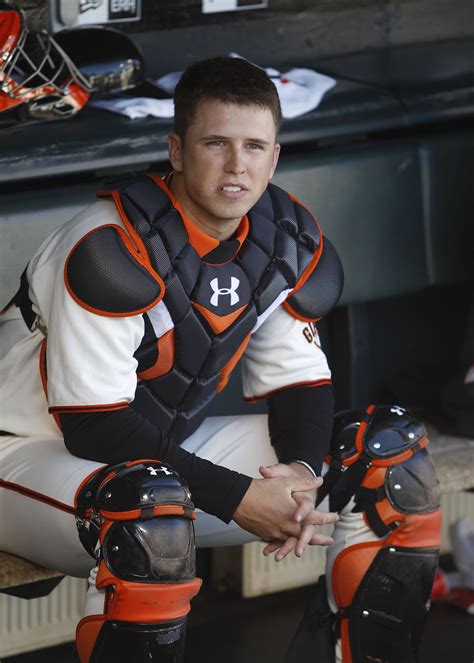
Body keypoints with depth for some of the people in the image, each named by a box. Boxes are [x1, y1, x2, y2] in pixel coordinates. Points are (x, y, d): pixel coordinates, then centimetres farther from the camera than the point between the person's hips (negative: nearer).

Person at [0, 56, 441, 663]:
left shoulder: (290, 241, -3)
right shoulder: (116, 247, -25)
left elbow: (297, 378, 6)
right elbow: (93, 425, -26)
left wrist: (301, 469, -17)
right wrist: (237, 499, -26)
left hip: (166, 450, 8)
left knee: (392, 455, -1)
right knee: (151, 509, -42)